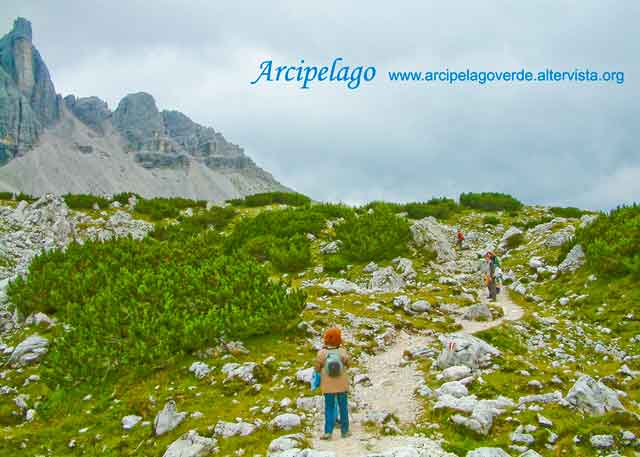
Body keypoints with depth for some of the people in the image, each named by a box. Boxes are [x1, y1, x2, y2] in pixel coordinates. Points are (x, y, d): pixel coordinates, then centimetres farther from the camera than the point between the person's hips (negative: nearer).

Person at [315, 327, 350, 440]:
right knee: (343, 407, 14)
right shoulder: (343, 352, -17)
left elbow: (317, 369, -7)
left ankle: (328, 432, 4)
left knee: (329, 408, 10)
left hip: (328, 386, 0)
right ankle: (345, 431, 21)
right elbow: (348, 365, 1)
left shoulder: (321, 353, -18)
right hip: (341, 385, 0)